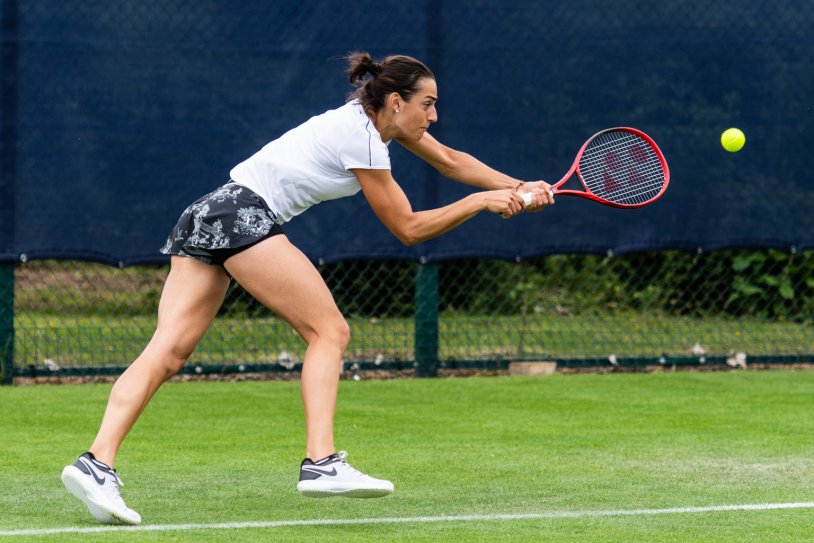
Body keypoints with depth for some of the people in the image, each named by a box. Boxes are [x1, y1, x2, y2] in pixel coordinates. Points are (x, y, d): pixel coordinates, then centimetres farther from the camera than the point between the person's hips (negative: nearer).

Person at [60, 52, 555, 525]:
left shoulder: (380, 117, 17)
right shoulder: (362, 139, -9)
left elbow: (450, 160, 28)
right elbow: (408, 228, -3)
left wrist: (517, 189, 22)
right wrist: (481, 201, 2)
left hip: (205, 217, 9)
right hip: (245, 213, -9)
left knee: (167, 353, -6)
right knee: (329, 330, -5)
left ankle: (97, 463, -20)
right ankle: (321, 464, -15)